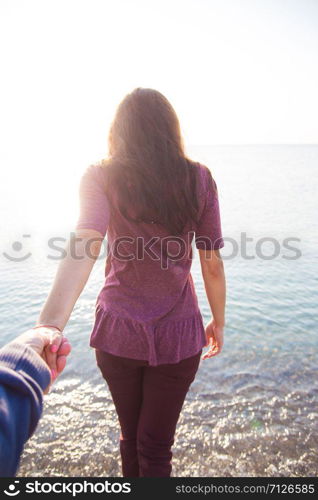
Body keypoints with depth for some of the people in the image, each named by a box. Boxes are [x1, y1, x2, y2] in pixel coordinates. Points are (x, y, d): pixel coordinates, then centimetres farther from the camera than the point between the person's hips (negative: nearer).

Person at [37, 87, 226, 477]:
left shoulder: (102, 177, -8)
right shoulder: (198, 179, -4)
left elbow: (84, 244, -27)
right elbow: (212, 265, -2)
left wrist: (51, 323, -37)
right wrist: (218, 323, 11)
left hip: (118, 330, 0)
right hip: (178, 335, 0)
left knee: (130, 435, 26)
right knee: (155, 446, 18)